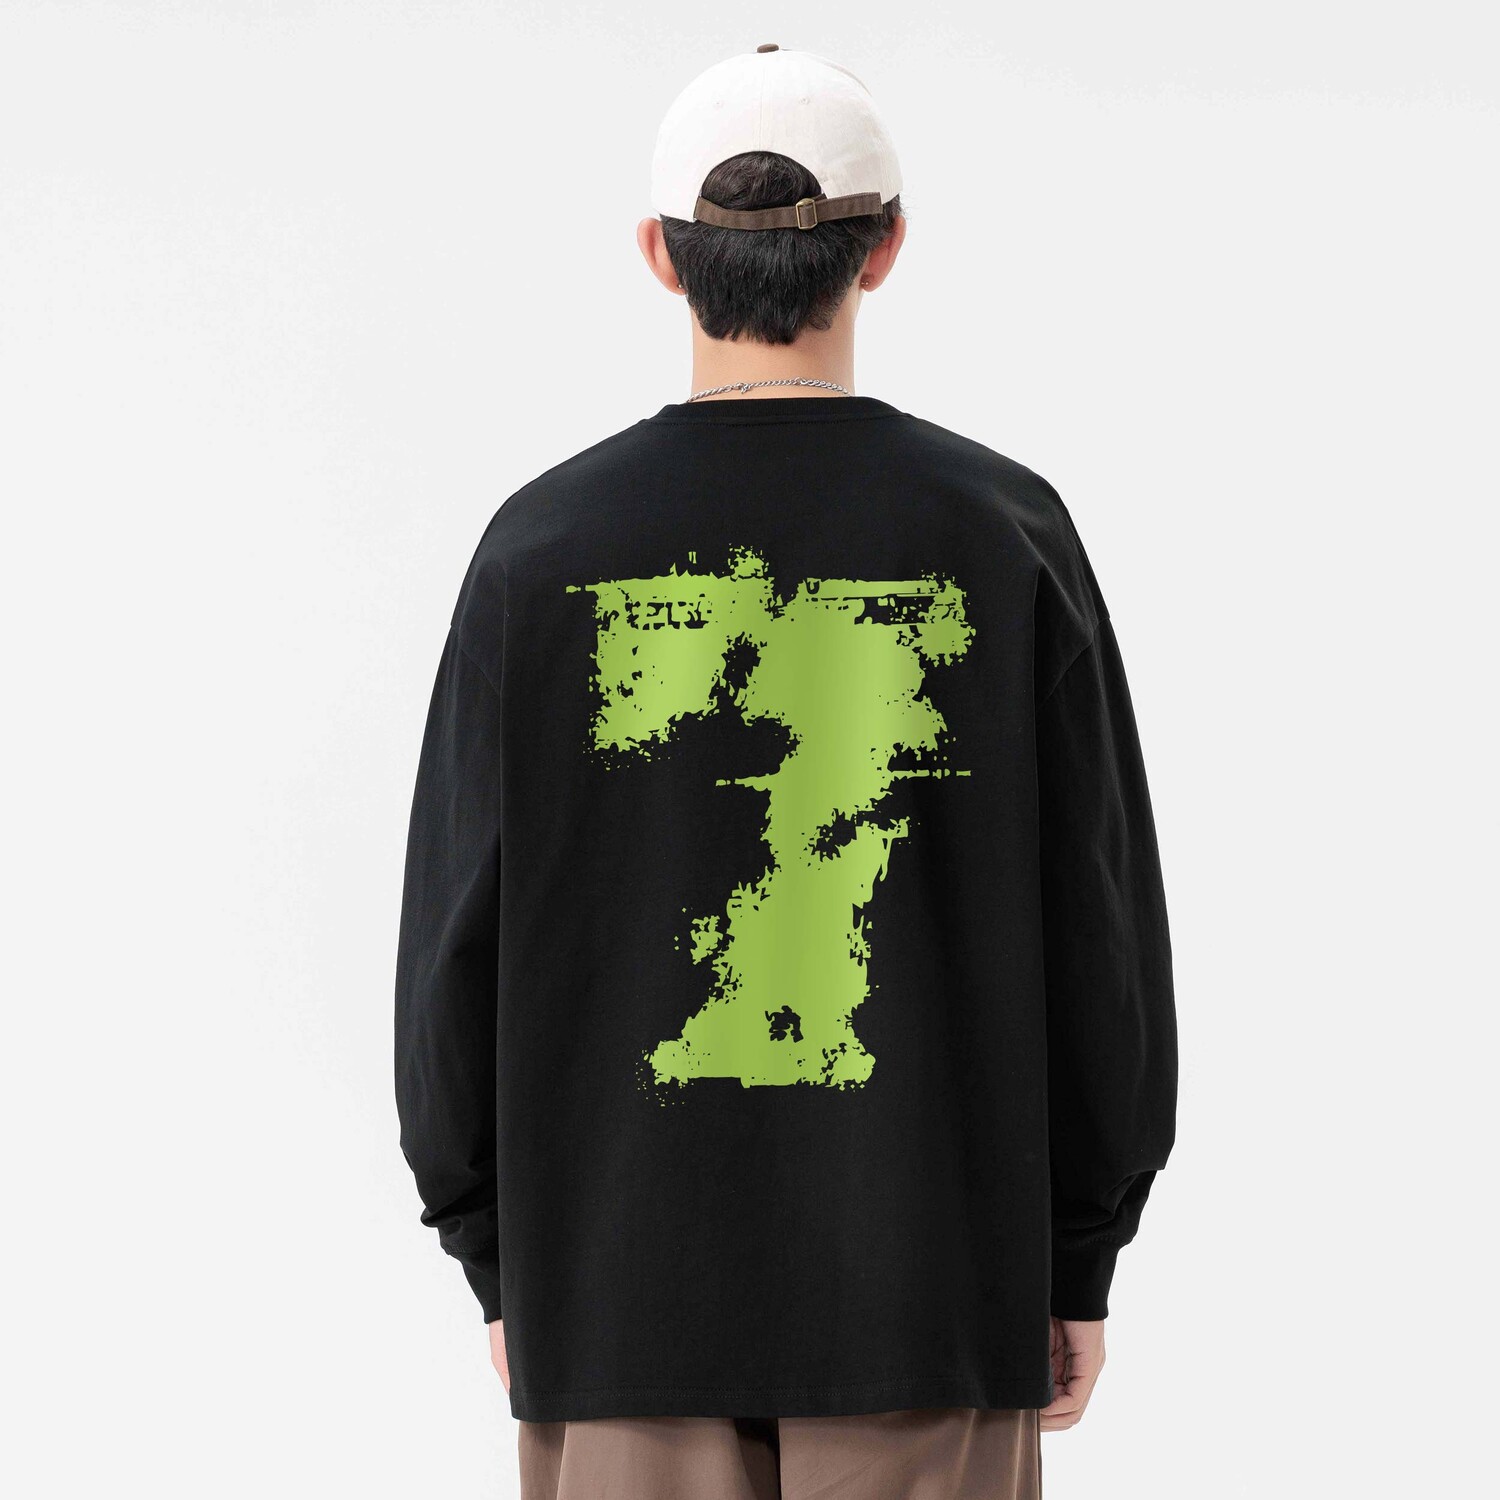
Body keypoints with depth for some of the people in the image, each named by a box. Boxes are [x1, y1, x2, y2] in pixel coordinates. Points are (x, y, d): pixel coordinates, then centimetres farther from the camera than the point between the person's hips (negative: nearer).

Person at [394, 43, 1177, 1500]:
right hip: (928, 1292, 0)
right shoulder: (1002, 535, -3)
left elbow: (458, 939, 0)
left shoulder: (544, 545, -3)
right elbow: (1100, 925, 0)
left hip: (618, 1291, 1)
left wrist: (496, 1262, 11)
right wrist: (1077, 1265, 8)